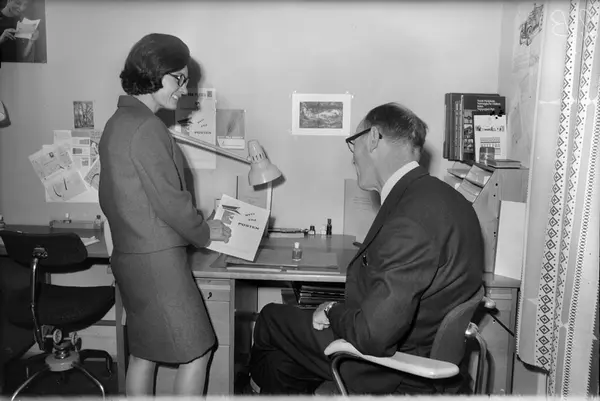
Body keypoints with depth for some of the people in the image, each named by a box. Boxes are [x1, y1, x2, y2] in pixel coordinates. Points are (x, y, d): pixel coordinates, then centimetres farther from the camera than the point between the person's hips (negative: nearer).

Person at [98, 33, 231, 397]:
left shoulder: (118, 121, 11)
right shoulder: (147, 128, -18)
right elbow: (170, 201, -19)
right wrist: (206, 233, -2)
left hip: (129, 255, 10)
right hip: (157, 259, -9)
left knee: (144, 352, 19)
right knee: (197, 351, 5)